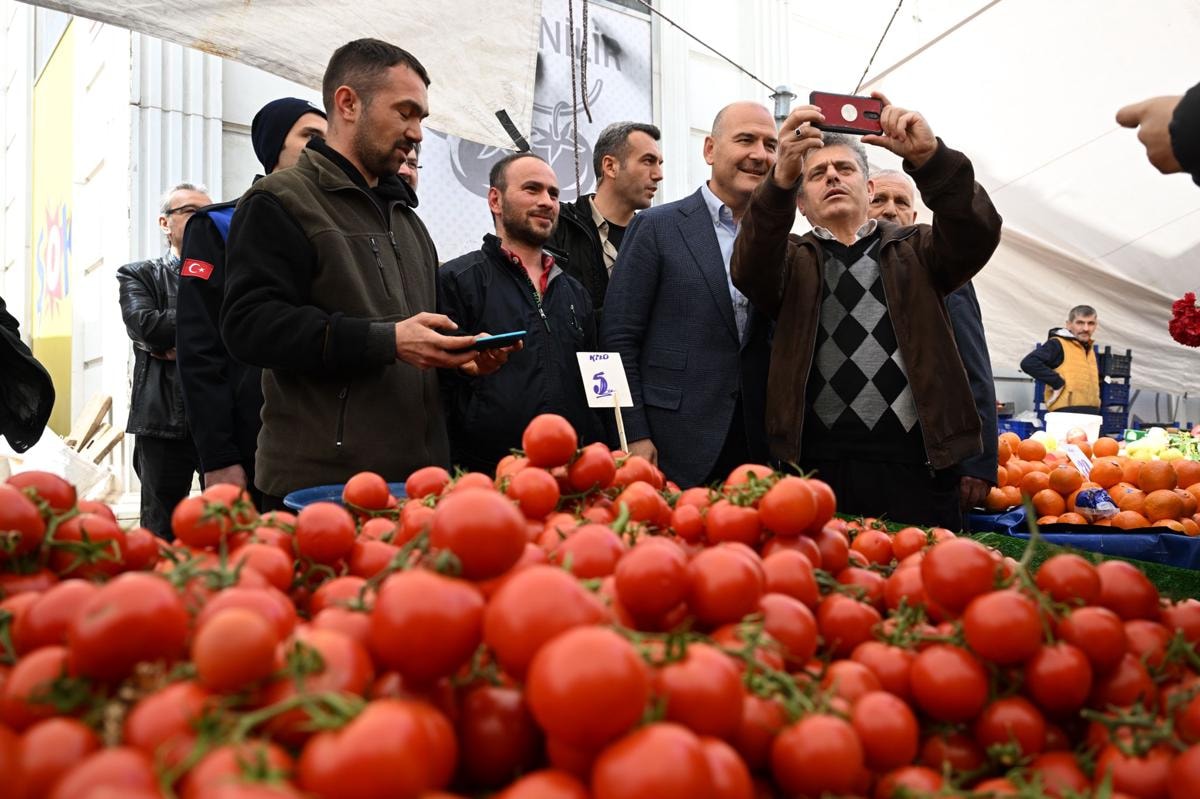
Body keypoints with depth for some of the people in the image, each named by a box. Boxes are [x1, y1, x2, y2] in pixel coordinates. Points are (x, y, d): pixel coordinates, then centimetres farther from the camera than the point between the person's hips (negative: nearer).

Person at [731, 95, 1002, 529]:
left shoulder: (914, 250, 17)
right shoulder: (792, 261, 15)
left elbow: (978, 232, -3)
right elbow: (750, 270, -8)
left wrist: (929, 158, -20)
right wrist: (780, 179, -24)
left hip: (917, 467, 1)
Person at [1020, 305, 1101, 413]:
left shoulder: (1089, 348, 19)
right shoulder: (1057, 344, -7)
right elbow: (1028, 363, -20)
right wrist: (1057, 382, -19)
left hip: (1090, 414, 9)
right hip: (1067, 413, -9)